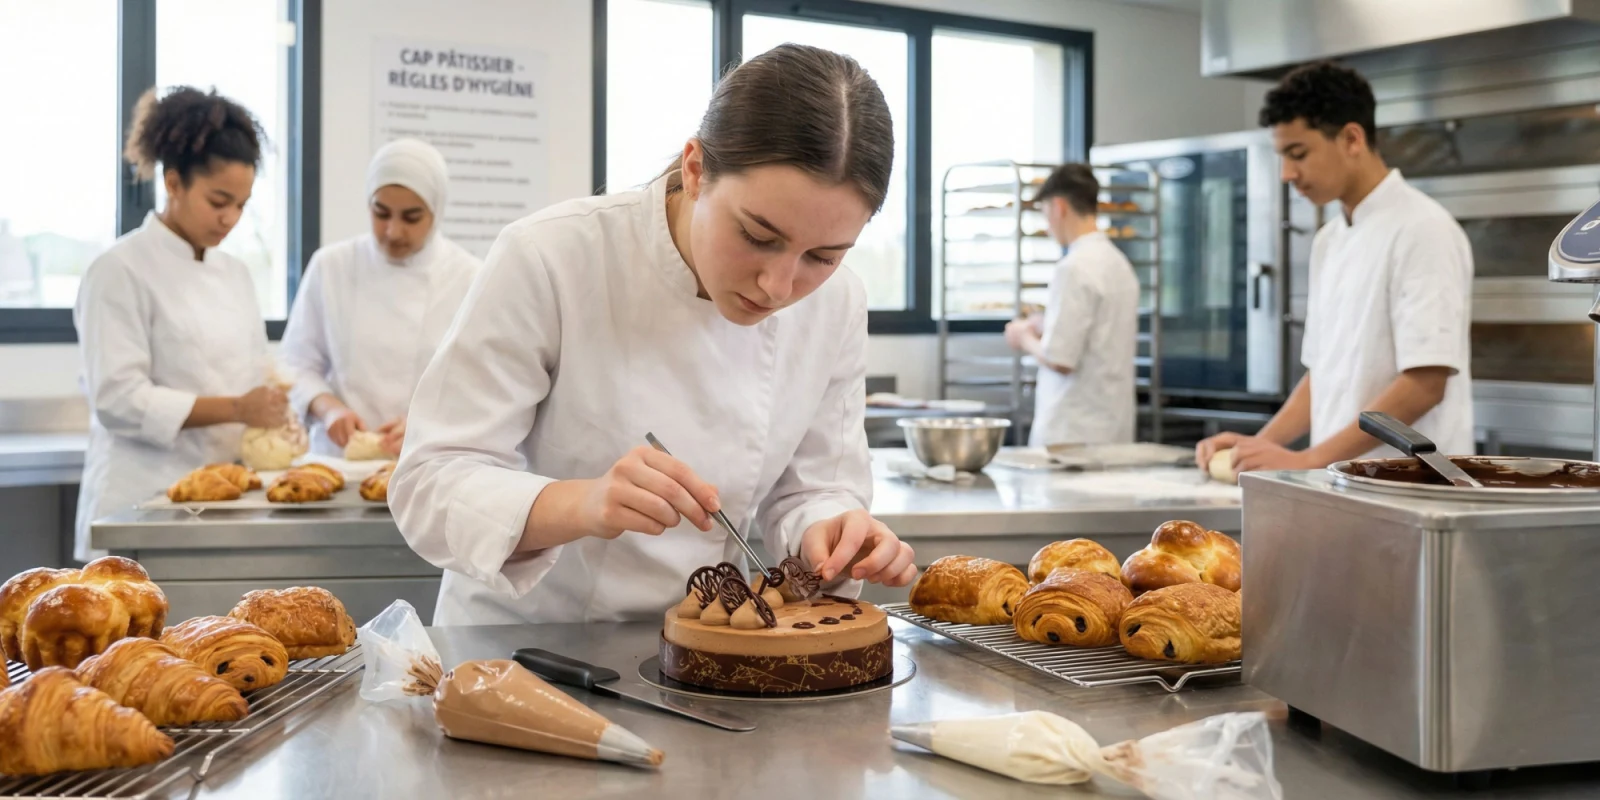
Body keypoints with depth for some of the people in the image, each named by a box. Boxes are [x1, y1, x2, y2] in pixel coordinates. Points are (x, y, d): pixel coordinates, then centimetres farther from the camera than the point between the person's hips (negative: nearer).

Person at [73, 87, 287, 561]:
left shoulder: (235, 274, 13)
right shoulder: (120, 271, -7)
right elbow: (118, 399, -14)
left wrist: (269, 412, -6)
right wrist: (236, 409, -21)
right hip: (144, 503, -6)